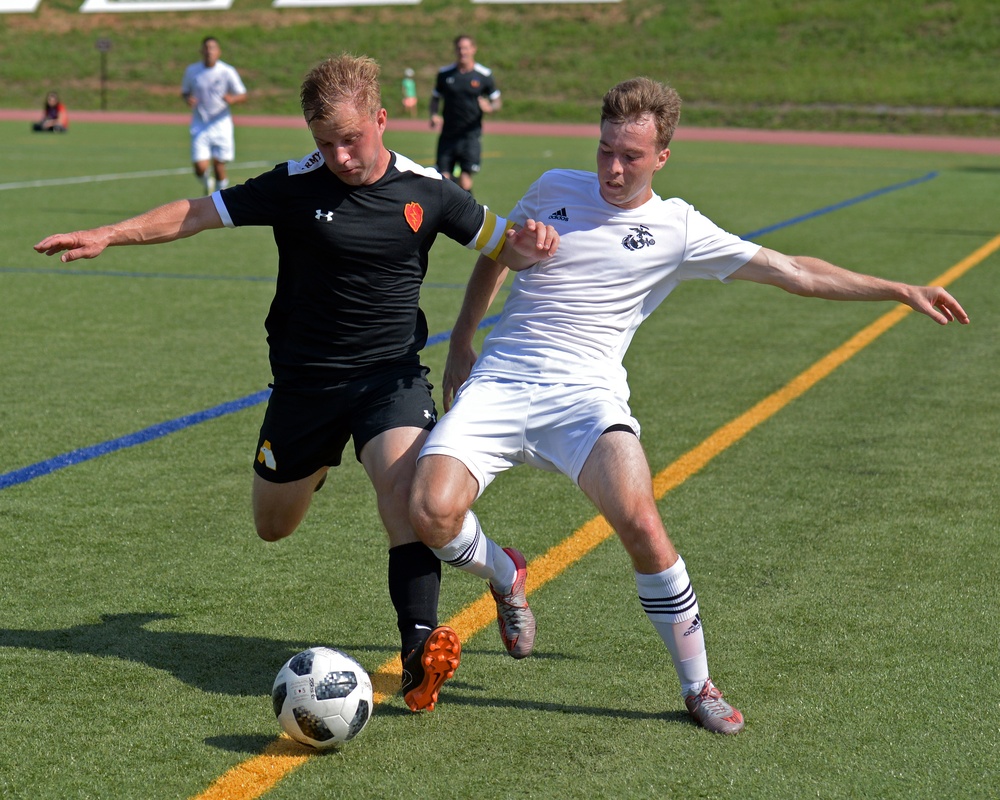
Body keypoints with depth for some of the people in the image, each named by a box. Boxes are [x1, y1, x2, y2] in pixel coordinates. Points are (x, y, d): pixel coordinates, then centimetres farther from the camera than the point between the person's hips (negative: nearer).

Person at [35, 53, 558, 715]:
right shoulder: (295, 186, -9)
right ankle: (317, 461, 50)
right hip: (305, 380, 1)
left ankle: (421, 649, -33)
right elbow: (200, 212, -5)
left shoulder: (425, 191, -5)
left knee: (405, 487, -30)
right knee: (274, 527, 14)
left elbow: (499, 244, 5)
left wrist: (528, 245, -19)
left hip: (392, 374, -1)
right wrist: (108, 235, -12)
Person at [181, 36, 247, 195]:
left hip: (221, 124, -1)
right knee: (200, 168, -9)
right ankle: (208, 185, 26)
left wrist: (232, 99, -23)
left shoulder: (227, 72, -5)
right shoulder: (191, 71, 0)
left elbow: (242, 95, -1)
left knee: (218, 166, -2)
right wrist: (188, 99, -10)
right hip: (200, 126, 1)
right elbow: (184, 92, 14)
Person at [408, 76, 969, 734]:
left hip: (586, 394, -2)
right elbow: (494, 257, 26)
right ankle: (505, 574, 16)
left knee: (639, 519, -28)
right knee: (432, 513, -22)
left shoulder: (679, 230, 3)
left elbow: (793, 271, 5)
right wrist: (461, 345, 22)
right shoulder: (555, 189, 9)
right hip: (498, 384, 2)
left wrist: (901, 291, 2)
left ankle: (699, 685, -7)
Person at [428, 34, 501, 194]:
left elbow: (497, 101, 7)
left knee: (465, 179, -13)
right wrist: (434, 115, -5)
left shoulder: (484, 75, 1)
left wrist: (490, 108, -16)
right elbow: (435, 98, 16)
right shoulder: (445, 73, 6)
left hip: (471, 135, -2)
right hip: (447, 135, 2)